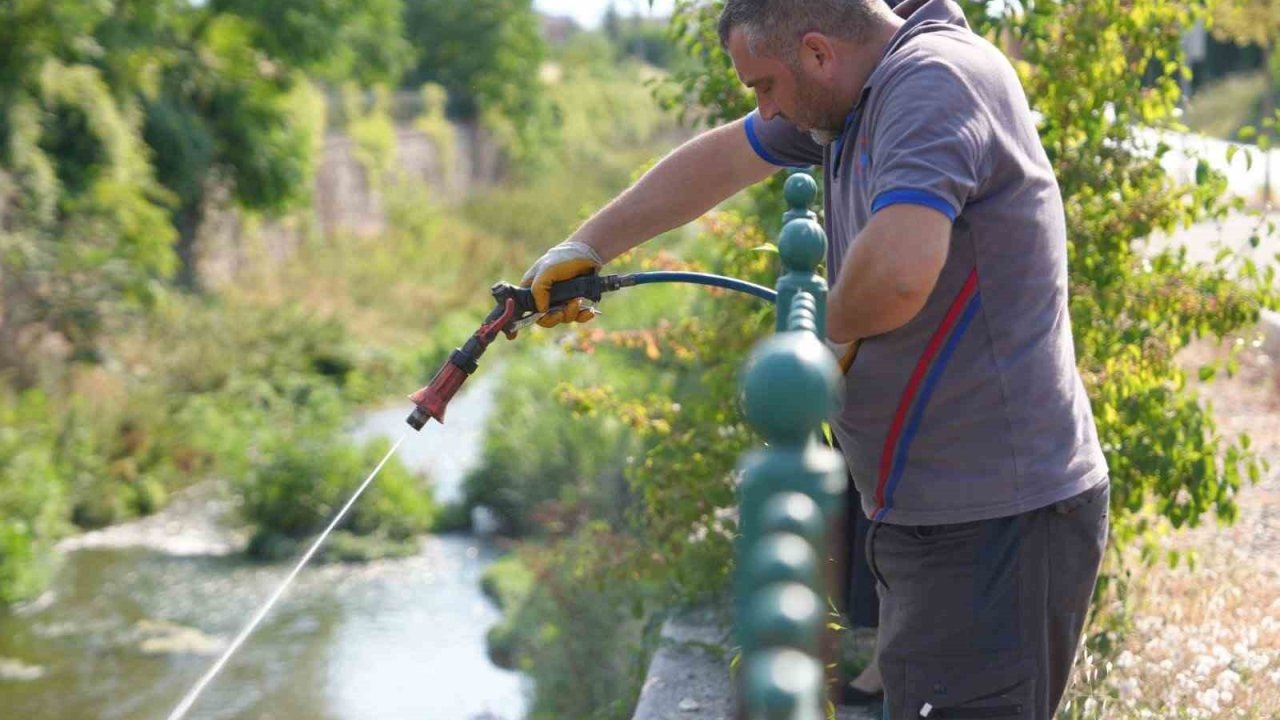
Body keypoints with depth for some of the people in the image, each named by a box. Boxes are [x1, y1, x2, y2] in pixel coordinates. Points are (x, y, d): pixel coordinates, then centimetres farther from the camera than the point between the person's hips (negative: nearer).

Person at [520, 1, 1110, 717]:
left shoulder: (936, 80, -17)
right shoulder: (857, 99, 14)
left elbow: (897, 271, -32)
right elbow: (718, 161, 29)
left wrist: (829, 329, -10)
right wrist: (584, 249, 34)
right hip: (932, 517, 10)